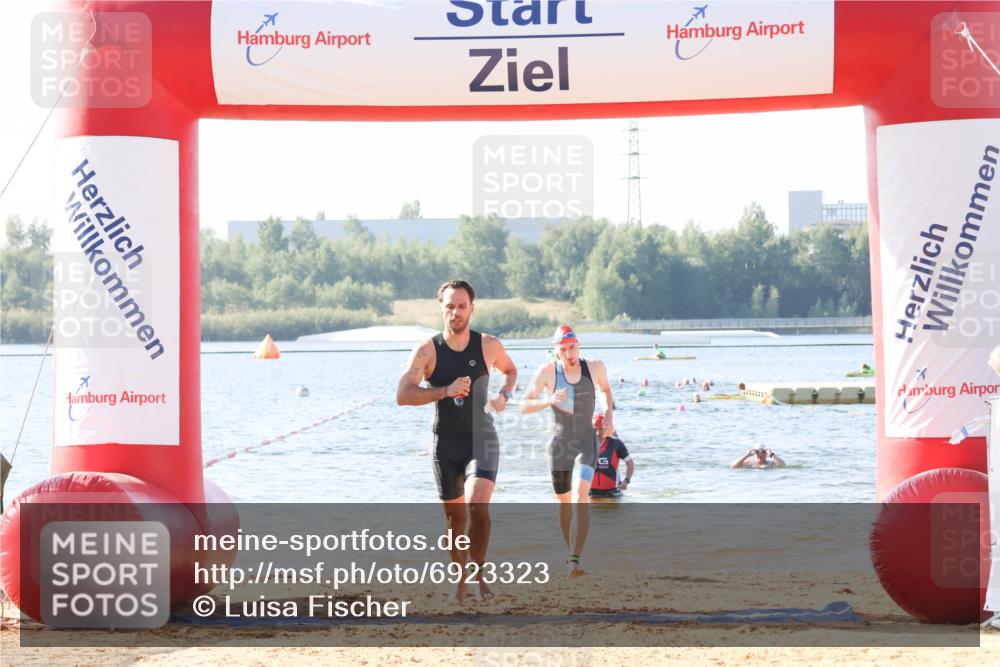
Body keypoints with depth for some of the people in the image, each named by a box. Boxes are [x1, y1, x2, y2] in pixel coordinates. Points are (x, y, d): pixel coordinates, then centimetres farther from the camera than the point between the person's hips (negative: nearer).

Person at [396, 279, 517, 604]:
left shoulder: (488, 346, -1)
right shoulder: (427, 350, -7)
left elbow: (511, 370, 21)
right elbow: (403, 395, -16)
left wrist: (504, 395, 0)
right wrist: (446, 391, -25)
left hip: (482, 439, 0)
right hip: (446, 443, 1)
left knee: (478, 505, -21)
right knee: (455, 516, 9)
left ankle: (478, 569, -3)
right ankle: (462, 577, 27)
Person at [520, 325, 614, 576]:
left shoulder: (595, 367, -3)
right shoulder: (547, 371, -8)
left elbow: (605, 389, 21)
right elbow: (524, 406, -11)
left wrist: (610, 414, 6)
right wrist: (549, 400, -28)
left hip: (586, 442, -1)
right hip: (559, 443, 1)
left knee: (579, 499, -21)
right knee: (564, 504, 13)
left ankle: (574, 561, -28)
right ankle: (572, 553, 35)